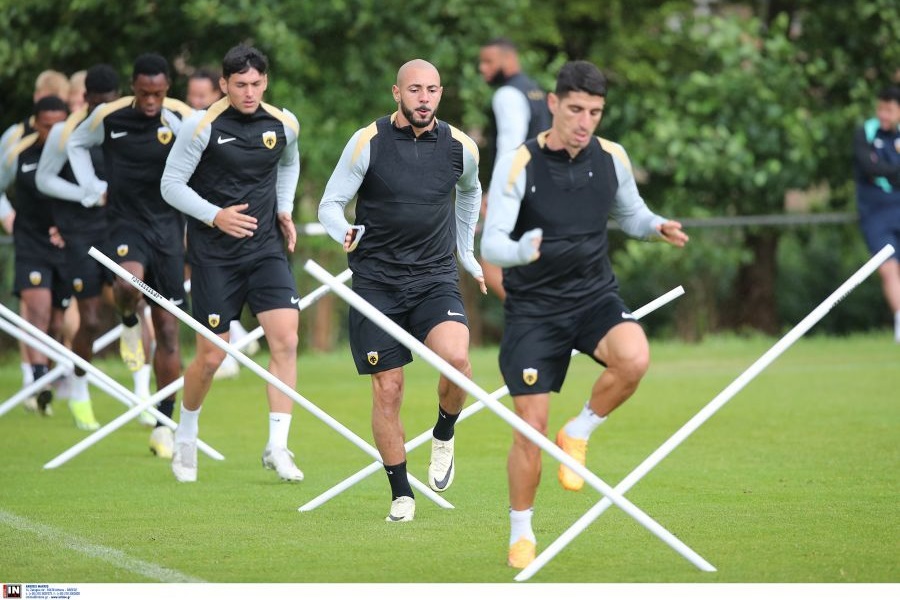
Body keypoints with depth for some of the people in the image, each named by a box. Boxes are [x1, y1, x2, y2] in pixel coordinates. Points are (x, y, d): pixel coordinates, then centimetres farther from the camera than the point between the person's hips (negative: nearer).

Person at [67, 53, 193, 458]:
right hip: (126, 223, -1)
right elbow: (76, 143, 15)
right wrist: (92, 185, 5)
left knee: (167, 330, 2)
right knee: (129, 281, -35)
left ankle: (163, 425, 12)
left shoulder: (182, 119, -7)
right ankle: (129, 325, 3)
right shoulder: (108, 117, -5)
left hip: (168, 226, 1)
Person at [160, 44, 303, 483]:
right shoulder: (202, 127, -12)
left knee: (286, 339, -14)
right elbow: (171, 185, -8)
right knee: (211, 357, 1)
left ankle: (277, 447, -8)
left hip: (266, 249, 3)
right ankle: (185, 437, 27)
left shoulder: (283, 125, 2)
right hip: (214, 254, -3)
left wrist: (284, 209, 10)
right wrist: (214, 216, -21)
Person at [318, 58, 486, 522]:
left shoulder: (460, 147, 1)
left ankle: (443, 436, 4)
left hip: (435, 279, 1)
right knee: (387, 389, -2)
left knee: (455, 357, -26)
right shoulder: (367, 142, -7)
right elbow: (330, 204, -3)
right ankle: (401, 495, 14)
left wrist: (466, 253, 27)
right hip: (377, 281, -1)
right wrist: (346, 234, -25)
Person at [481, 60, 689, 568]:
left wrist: (658, 227, -7)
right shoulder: (519, 165, -13)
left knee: (635, 358, -30)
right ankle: (522, 532, 20)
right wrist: (521, 251, -38)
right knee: (532, 426, -3)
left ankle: (578, 435, -2)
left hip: (595, 296, 2)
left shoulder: (612, 158, -2)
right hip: (534, 307, -2)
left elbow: (630, 212, 16)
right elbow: (491, 244, -15)